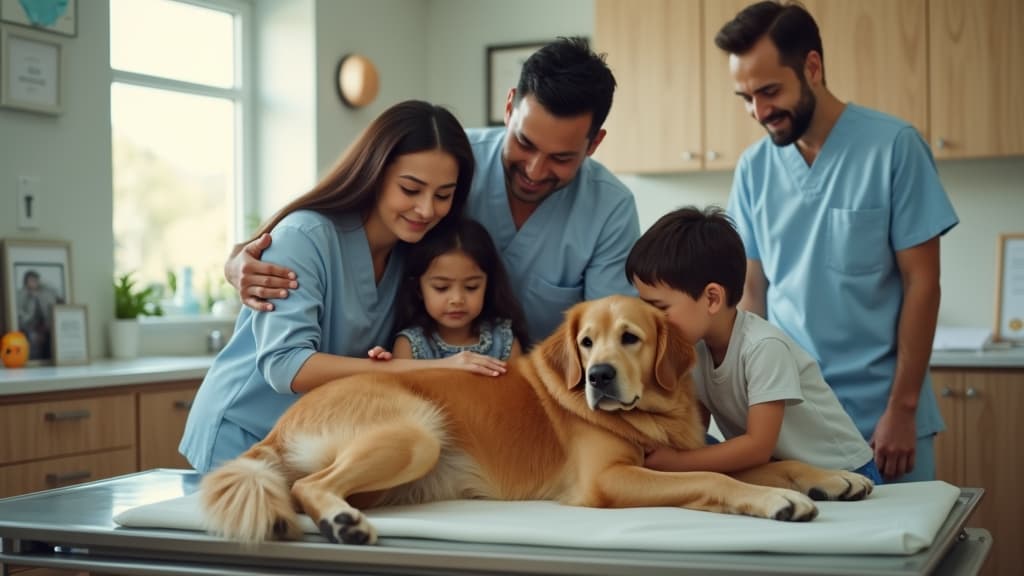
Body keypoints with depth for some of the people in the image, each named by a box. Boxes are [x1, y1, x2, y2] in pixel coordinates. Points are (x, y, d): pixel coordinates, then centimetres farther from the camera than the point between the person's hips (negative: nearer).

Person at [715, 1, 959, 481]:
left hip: (878, 416, -3)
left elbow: (921, 283, -7)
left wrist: (902, 409, -9)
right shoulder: (753, 168, 2)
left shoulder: (893, 147, -8)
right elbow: (753, 290, 8)